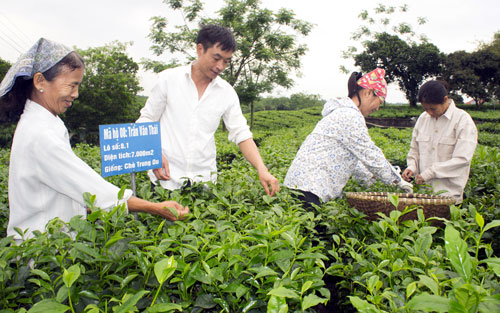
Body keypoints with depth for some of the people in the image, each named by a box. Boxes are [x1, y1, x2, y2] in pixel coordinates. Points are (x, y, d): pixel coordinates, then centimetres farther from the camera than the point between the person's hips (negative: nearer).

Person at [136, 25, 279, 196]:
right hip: (167, 177, -2)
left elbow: (241, 134, 1)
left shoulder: (227, 92, 3)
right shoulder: (169, 78, -2)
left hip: (205, 180, 2)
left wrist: (261, 169, -13)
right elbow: (146, 121, 3)